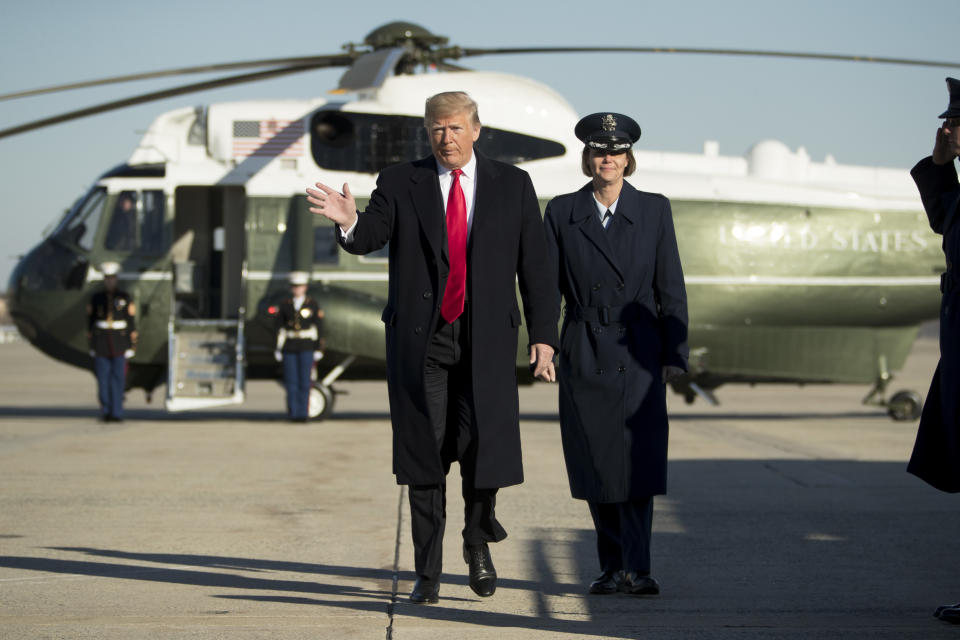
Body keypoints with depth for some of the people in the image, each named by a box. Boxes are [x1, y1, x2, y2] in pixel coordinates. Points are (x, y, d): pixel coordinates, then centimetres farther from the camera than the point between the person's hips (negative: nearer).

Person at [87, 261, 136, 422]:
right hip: (101, 341, 1)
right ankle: (106, 411, 8)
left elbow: (131, 321, 2)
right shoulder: (96, 298, 4)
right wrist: (91, 345, 4)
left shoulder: (124, 297, 1)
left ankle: (117, 413, 0)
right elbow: (90, 320, 7)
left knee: (118, 377, -4)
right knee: (103, 378, 0)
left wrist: (132, 345, -2)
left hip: (120, 341, -1)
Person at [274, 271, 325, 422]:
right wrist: (278, 350, 2)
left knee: (304, 381, -4)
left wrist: (319, 350, -4)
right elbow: (279, 329, 5)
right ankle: (293, 412, 8)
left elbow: (319, 329, 1)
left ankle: (302, 413, 2)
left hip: (306, 348, -2)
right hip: (289, 348, 2)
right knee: (291, 381, 0)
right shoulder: (284, 305, 4)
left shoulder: (313, 305, -1)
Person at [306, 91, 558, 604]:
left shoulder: (512, 185, 8)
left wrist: (543, 336, 0)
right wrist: (349, 221, -32)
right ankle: (428, 573, 11)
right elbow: (369, 238, -9)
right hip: (420, 338, 0)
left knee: (483, 445, -10)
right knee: (424, 455, 1)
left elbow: (534, 265, 7)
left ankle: (477, 540, 19)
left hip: (486, 339, 0)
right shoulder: (400, 183, 6)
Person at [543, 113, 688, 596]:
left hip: (638, 355, -1)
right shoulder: (561, 212, 5)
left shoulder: (654, 210, 3)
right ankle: (613, 566, 16)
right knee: (595, 464, 5)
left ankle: (637, 569, -10)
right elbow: (548, 286, 6)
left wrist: (674, 355, -1)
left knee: (639, 459, -11)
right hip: (584, 356, 1)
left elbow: (671, 288, 3)